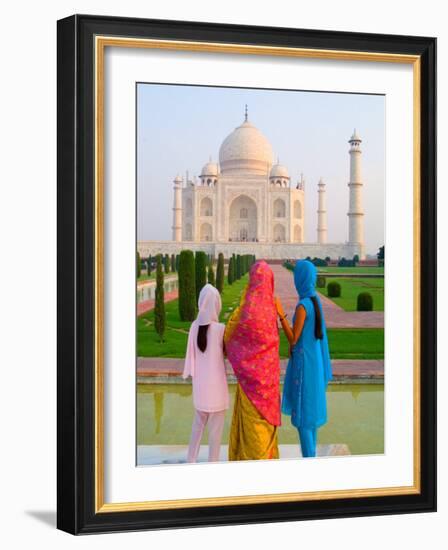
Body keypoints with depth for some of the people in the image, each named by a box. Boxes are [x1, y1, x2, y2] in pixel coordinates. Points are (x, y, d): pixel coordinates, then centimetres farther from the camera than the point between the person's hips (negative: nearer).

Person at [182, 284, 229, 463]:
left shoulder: (195, 326, -5)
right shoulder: (220, 328, -17)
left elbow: (191, 353, 2)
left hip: (200, 383, 5)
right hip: (216, 382, -5)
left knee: (198, 423, 20)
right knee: (216, 427, 6)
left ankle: (191, 460, 25)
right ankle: (213, 462, 10)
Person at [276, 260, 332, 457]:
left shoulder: (302, 306, -22)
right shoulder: (316, 300, 6)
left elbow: (293, 339, -18)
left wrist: (281, 315, -22)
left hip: (303, 363, -9)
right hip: (313, 360, 9)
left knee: (302, 413, -1)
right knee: (311, 408, 15)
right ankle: (312, 456, 22)